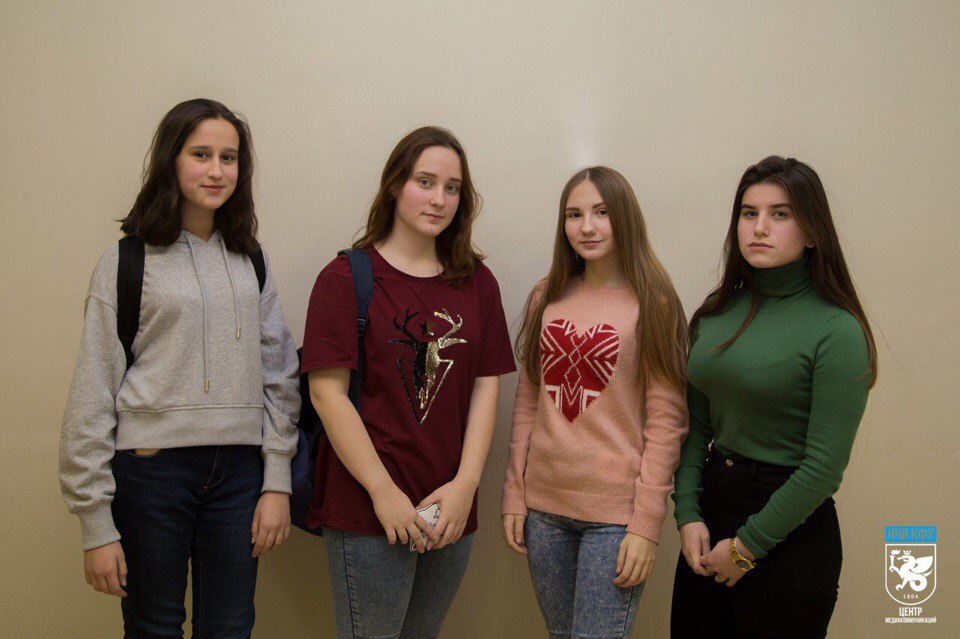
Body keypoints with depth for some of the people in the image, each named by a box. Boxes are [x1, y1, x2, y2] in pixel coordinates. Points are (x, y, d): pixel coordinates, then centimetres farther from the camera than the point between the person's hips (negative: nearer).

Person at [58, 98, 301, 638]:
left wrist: (277, 481, 2)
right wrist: (96, 524, -5)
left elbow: (279, 375, 9)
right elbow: (93, 394, -3)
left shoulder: (251, 262, 10)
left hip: (239, 471, 3)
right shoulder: (127, 263, -2)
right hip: (151, 468, -3)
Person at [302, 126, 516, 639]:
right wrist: (383, 491, -13)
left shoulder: (477, 283, 9)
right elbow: (328, 393, -9)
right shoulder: (347, 278, -3)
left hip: (452, 510, 4)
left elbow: (485, 387, 5)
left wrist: (465, 485, -6)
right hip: (367, 510, -4)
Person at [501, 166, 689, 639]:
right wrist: (514, 495, 5)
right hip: (544, 507, 4)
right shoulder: (546, 299, 7)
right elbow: (527, 404, 9)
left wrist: (646, 525, -12)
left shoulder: (653, 306, -5)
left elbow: (665, 422, -8)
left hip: (615, 512, -4)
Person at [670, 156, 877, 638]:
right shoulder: (717, 312, 2)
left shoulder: (837, 331, -15)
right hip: (710, 505, 5)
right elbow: (695, 424, 5)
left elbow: (824, 466, -16)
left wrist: (748, 545, -12)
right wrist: (687, 514, -4)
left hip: (789, 534, -5)